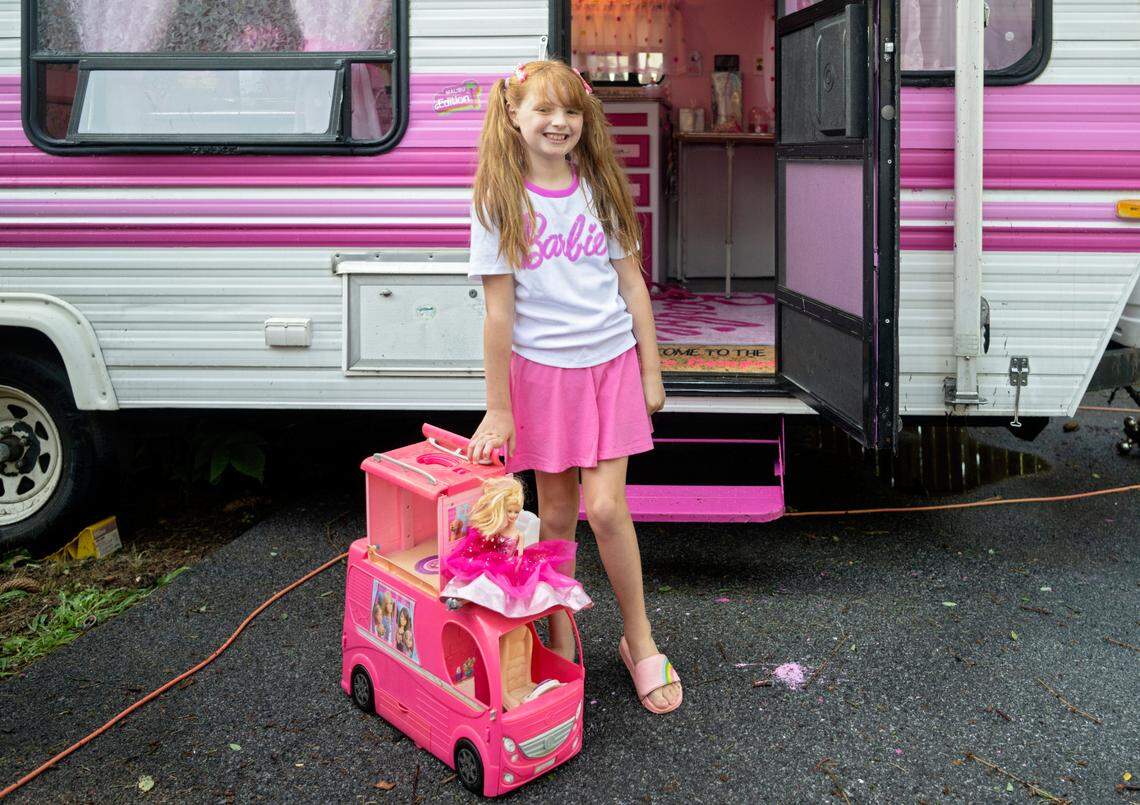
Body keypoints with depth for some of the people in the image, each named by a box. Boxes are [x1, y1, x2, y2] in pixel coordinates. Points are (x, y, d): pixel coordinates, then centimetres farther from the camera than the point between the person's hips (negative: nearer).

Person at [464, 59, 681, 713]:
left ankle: (640, 641, 14)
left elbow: (632, 281, 7)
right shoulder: (501, 202, -5)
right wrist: (498, 409, -7)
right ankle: (560, 644, 24)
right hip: (541, 370, -1)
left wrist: (651, 371, 5)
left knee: (607, 508, -5)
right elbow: (499, 308, -7)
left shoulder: (600, 189, 3)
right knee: (557, 514, 6)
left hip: (611, 363, 1)